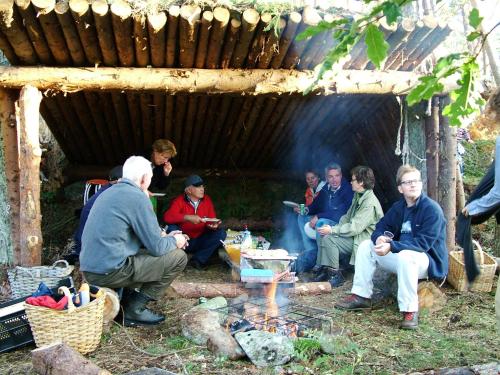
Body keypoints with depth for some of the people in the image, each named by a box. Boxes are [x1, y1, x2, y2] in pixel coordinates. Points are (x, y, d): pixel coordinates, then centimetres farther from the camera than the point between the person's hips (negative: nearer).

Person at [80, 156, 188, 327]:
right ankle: (135, 310, 1)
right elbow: (156, 247, -11)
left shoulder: (110, 192, 15)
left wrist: (164, 236, 21)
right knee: (178, 257, -2)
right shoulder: (138, 197, -13)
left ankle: (125, 300, 16)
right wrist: (174, 241, 9)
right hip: (109, 272, -9)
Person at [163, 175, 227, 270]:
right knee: (171, 228, -29)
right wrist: (188, 217, -36)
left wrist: (213, 225, -24)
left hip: (199, 242, 3)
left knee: (221, 233, -17)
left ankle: (198, 260, -19)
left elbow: (212, 220, 1)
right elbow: (167, 216, -26)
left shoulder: (207, 200, 1)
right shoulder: (179, 201, -10)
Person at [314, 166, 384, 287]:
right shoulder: (358, 197, 11)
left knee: (328, 238, -22)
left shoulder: (370, 203, -22)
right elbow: (347, 217, 16)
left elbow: (355, 227, -26)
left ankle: (336, 275, -11)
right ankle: (324, 270, 2)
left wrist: (332, 230, -21)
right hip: (354, 235, 10)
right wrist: (334, 228, -2)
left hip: (363, 241, -10)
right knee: (322, 235, 0)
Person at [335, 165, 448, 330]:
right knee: (366, 246, 0)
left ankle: (410, 310, -28)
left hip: (429, 261, -8)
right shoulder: (398, 207, 5)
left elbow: (423, 243, -26)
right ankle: (361, 296, 4)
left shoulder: (432, 209, -17)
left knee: (405, 255, -40)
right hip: (400, 256, 8)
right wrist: (379, 238, -18)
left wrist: (391, 246, -33)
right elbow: (381, 227, 9)